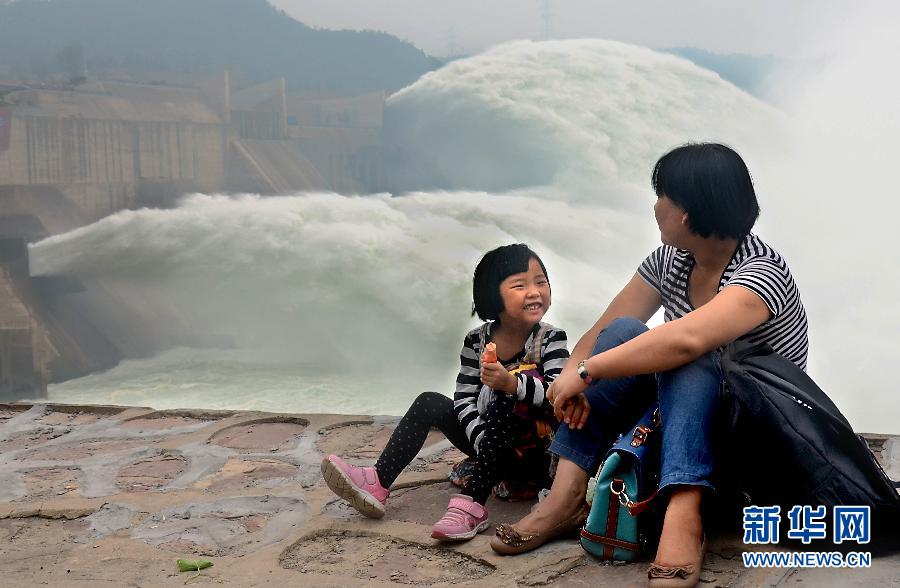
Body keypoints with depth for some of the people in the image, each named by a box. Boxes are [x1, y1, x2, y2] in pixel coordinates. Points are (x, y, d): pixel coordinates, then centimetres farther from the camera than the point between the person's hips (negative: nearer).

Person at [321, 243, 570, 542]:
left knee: (509, 401, -33)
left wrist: (509, 383, -44)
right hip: (487, 441, 5)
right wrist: (481, 440, -28)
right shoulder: (476, 341, -6)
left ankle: (471, 505, -38)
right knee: (430, 403, -8)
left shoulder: (551, 339, -15)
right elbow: (464, 398, -11)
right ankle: (377, 484, -17)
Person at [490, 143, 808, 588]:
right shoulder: (668, 262, -1)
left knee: (688, 356, -33)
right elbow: (602, 331, -5)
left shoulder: (762, 271, -23)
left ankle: (682, 514, -45)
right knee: (625, 333, -20)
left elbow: (686, 340, -41)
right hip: (684, 416, 6)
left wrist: (585, 371, -37)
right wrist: (571, 378, -25)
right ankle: (566, 496, -27)